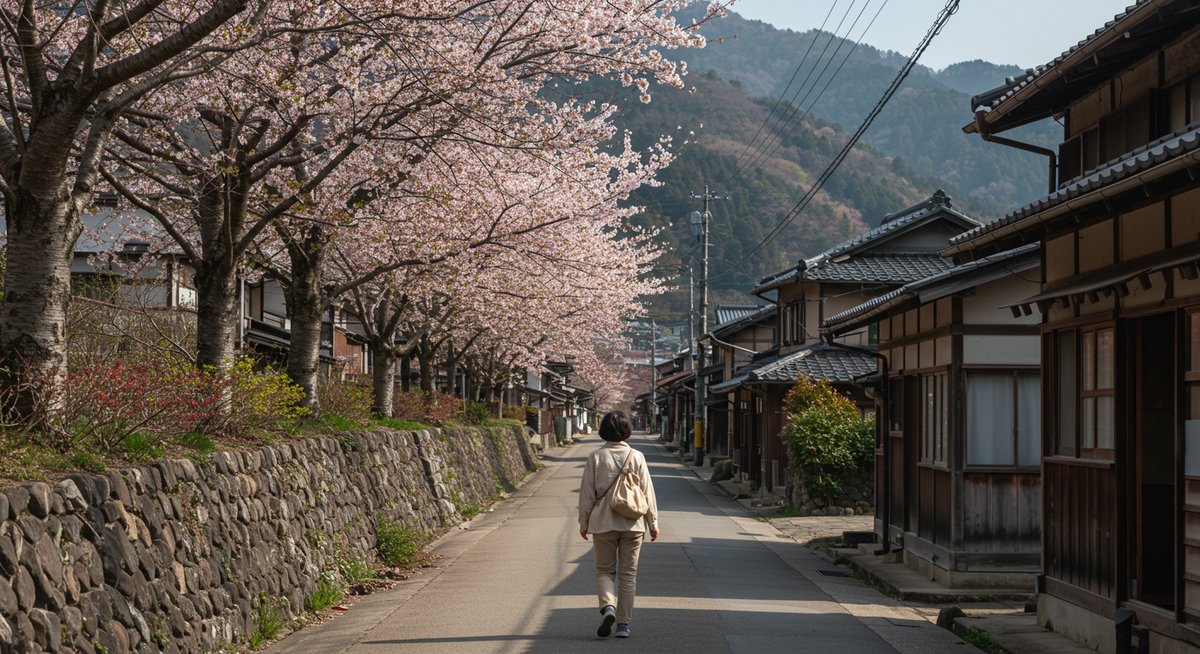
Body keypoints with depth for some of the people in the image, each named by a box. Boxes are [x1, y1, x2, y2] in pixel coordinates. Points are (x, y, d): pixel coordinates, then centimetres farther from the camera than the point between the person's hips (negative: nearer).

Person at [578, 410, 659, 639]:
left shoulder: (595, 457, -6)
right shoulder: (636, 457, -3)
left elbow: (587, 492, -2)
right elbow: (647, 491, 0)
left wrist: (584, 522, 8)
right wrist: (653, 522, 8)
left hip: (603, 523, -1)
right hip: (632, 524, 1)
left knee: (605, 570, 12)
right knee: (628, 574, 9)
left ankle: (608, 606, -14)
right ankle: (623, 624, 9)